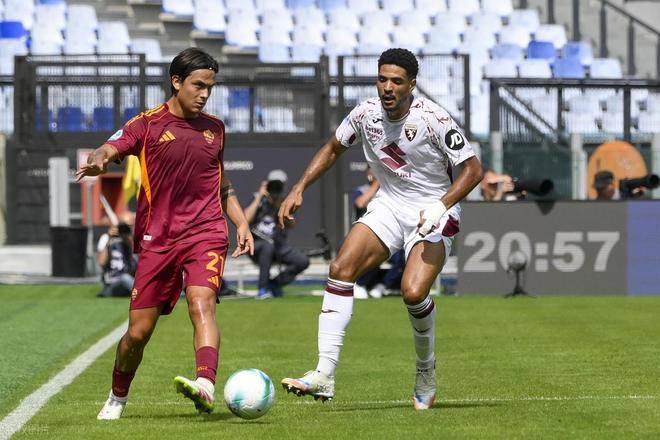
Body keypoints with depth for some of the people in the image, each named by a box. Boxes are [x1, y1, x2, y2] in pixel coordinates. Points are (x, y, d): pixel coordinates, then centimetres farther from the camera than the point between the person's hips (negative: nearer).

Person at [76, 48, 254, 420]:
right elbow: (110, 149, -13)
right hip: (157, 239, -1)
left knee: (202, 303, -26)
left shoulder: (215, 129, 14)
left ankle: (206, 388, -47)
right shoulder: (148, 124, 2)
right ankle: (118, 398, 26)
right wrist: (97, 162, -36)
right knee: (139, 331, 1)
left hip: (206, 234, 1)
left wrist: (241, 222, 14)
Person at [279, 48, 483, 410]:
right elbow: (333, 148, 14)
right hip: (388, 206, 5)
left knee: (413, 292, -24)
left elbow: (472, 169, -14)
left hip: (433, 214, -5)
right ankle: (324, 375, -20)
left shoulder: (433, 119, -20)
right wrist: (299, 189, 4)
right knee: (341, 267, -17)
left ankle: (426, 371, 6)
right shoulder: (366, 114, -5)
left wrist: (441, 205, -28)